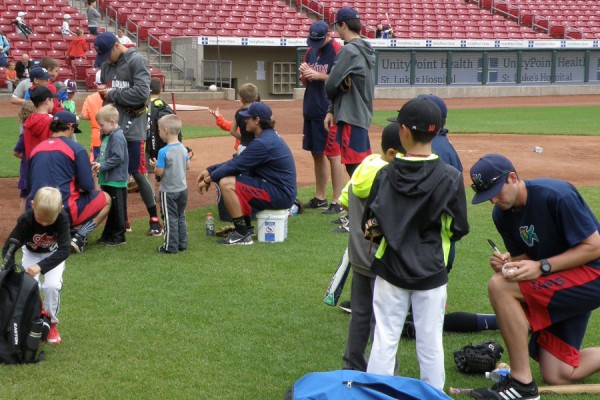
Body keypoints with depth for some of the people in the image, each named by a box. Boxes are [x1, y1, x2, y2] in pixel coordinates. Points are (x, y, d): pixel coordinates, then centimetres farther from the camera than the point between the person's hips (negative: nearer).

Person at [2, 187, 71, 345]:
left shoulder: (62, 218, -33)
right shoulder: (25, 220, -33)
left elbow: (64, 249, -36)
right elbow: (7, 248, -27)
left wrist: (41, 266, -47)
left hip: (54, 254, 0)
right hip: (31, 253, 1)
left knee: (52, 286, -21)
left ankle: (51, 324, 0)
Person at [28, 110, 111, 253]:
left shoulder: (36, 149, 11)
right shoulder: (76, 148, -4)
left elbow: (30, 184, 18)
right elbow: (87, 186, -8)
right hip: (65, 212, -6)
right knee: (106, 199, 16)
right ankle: (79, 236, 0)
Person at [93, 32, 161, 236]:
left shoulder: (136, 61, -10)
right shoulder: (106, 63, 12)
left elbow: (142, 92, -19)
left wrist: (112, 94, -13)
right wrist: (102, 90, 2)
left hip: (132, 126, -7)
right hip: (112, 125, 7)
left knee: (137, 173, -5)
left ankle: (155, 220, 4)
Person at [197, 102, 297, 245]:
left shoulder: (263, 142, -19)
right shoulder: (268, 136, 14)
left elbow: (236, 165, -16)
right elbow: (237, 161, 16)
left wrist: (209, 179, -5)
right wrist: (210, 170, 9)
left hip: (280, 195, -11)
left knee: (226, 183, -17)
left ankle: (243, 235, -12)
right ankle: (245, 227, 18)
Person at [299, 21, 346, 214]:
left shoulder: (337, 50, -10)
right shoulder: (311, 51, 13)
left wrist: (319, 76, -20)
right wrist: (303, 74, -3)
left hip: (329, 111, -8)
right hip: (311, 111, 8)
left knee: (333, 155, -6)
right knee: (316, 153, 13)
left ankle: (337, 201, -4)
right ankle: (320, 198, 22)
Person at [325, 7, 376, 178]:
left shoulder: (349, 50, -15)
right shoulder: (367, 50, 13)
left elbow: (331, 85, -14)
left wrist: (332, 104, 7)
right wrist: (332, 110, 13)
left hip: (351, 117, -9)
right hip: (363, 115, 9)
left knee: (354, 167, -7)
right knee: (362, 166, 15)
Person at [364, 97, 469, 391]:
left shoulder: (386, 174, -8)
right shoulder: (450, 177, -11)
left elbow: (371, 224, -5)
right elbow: (459, 229, -4)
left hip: (391, 270, 1)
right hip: (431, 273, 0)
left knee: (384, 340, 8)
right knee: (430, 344, 9)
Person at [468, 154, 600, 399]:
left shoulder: (557, 195, -23)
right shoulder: (502, 214, 1)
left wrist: (542, 267, -26)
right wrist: (506, 264, -15)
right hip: (558, 287, 9)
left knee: (499, 286, -25)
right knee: (557, 376, 5)